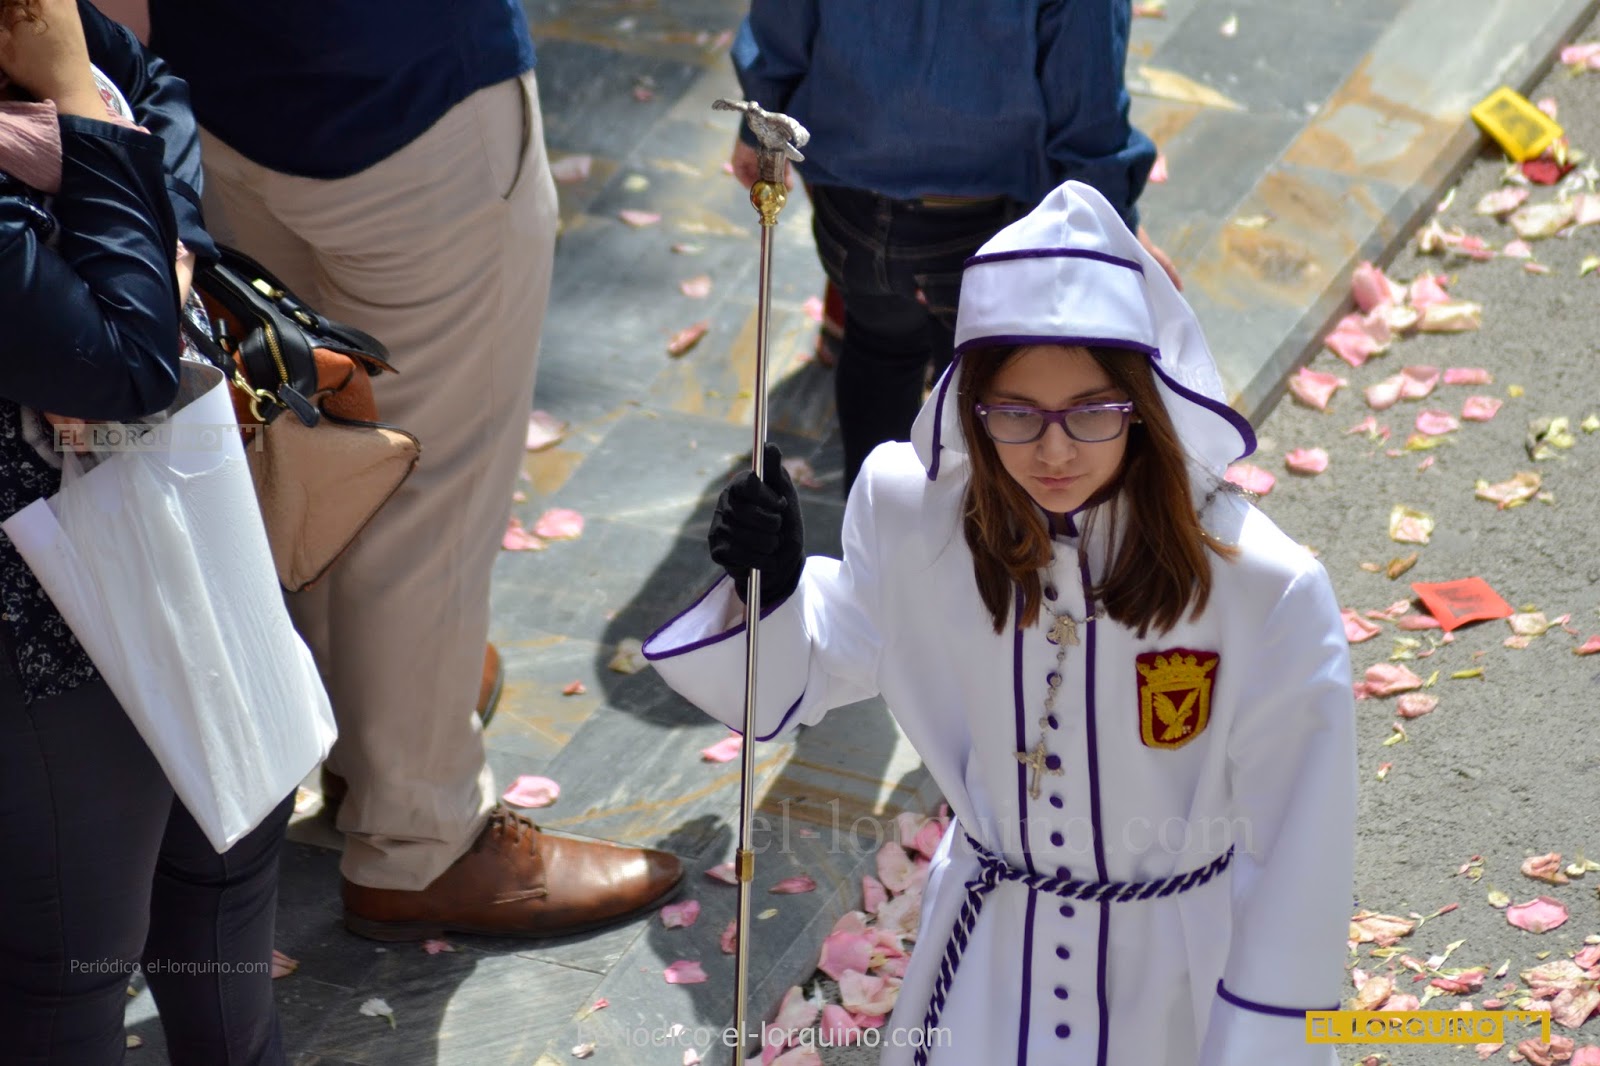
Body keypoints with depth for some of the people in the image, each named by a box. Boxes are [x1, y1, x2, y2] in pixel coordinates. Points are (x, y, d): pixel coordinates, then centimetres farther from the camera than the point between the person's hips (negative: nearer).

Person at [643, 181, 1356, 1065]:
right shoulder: (917, 523, -14)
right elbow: (800, 677, 3)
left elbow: (1294, 852, -16)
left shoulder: (1268, 594, -25)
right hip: (988, 944, 3)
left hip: (1176, 971, -2)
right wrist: (770, 585, -19)